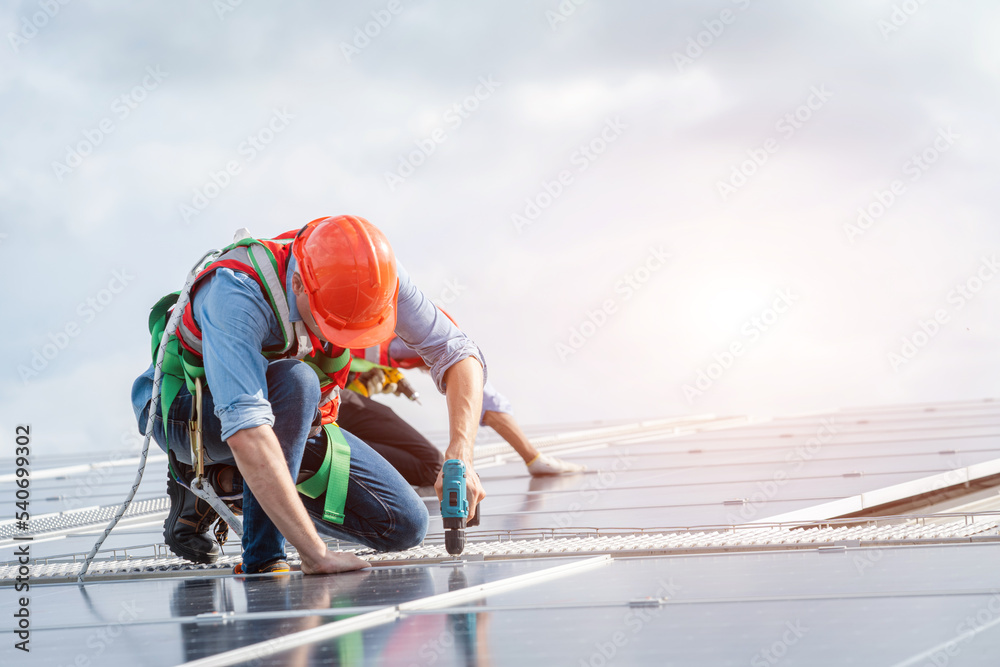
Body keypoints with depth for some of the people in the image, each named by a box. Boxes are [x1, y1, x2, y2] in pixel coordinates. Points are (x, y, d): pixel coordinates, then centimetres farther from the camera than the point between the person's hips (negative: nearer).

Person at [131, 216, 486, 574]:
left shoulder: (366, 278, -23)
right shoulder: (236, 293, -39)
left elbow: (458, 352, -15)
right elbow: (245, 432, -49)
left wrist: (460, 455, -31)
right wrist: (314, 553, -51)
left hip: (288, 421, 6)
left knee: (405, 525, -7)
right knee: (294, 382, -38)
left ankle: (225, 480, 5)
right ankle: (262, 558, -26)